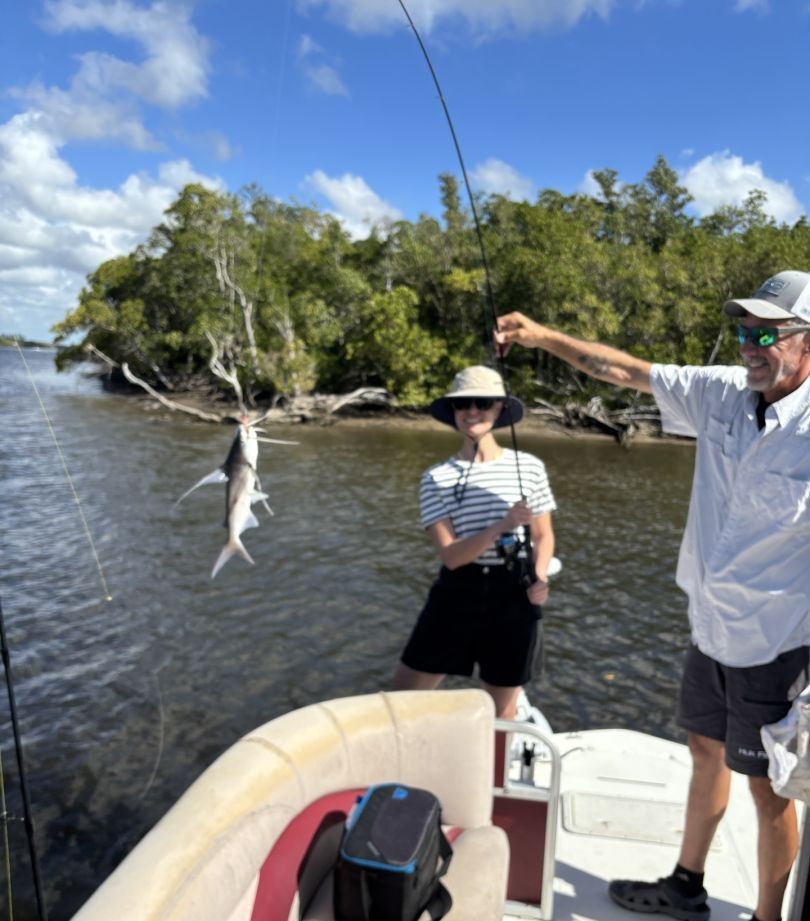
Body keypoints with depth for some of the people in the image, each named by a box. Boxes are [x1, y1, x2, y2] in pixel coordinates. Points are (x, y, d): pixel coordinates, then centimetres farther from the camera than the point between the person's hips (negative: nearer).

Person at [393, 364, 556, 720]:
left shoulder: (529, 467, -1)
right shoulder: (437, 477, -5)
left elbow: (544, 535, 9)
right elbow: (451, 555, -14)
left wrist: (540, 578, -10)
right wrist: (502, 525, -28)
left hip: (513, 597, 1)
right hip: (456, 594, 0)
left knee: (500, 712, 15)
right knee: (403, 695, 8)